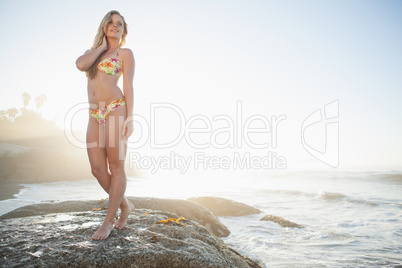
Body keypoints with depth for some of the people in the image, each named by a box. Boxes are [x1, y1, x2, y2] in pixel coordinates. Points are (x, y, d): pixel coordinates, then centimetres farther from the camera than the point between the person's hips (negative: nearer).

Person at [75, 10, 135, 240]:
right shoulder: (93, 52, 22)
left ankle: (109, 221, 7)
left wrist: (130, 118, -11)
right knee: (98, 169, 3)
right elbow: (80, 65, -3)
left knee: (116, 167, -3)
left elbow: (128, 86, -3)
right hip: (95, 115, 6)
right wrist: (101, 45, 10)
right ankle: (125, 205, 23)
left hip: (115, 111, -6)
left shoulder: (125, 53, 8)